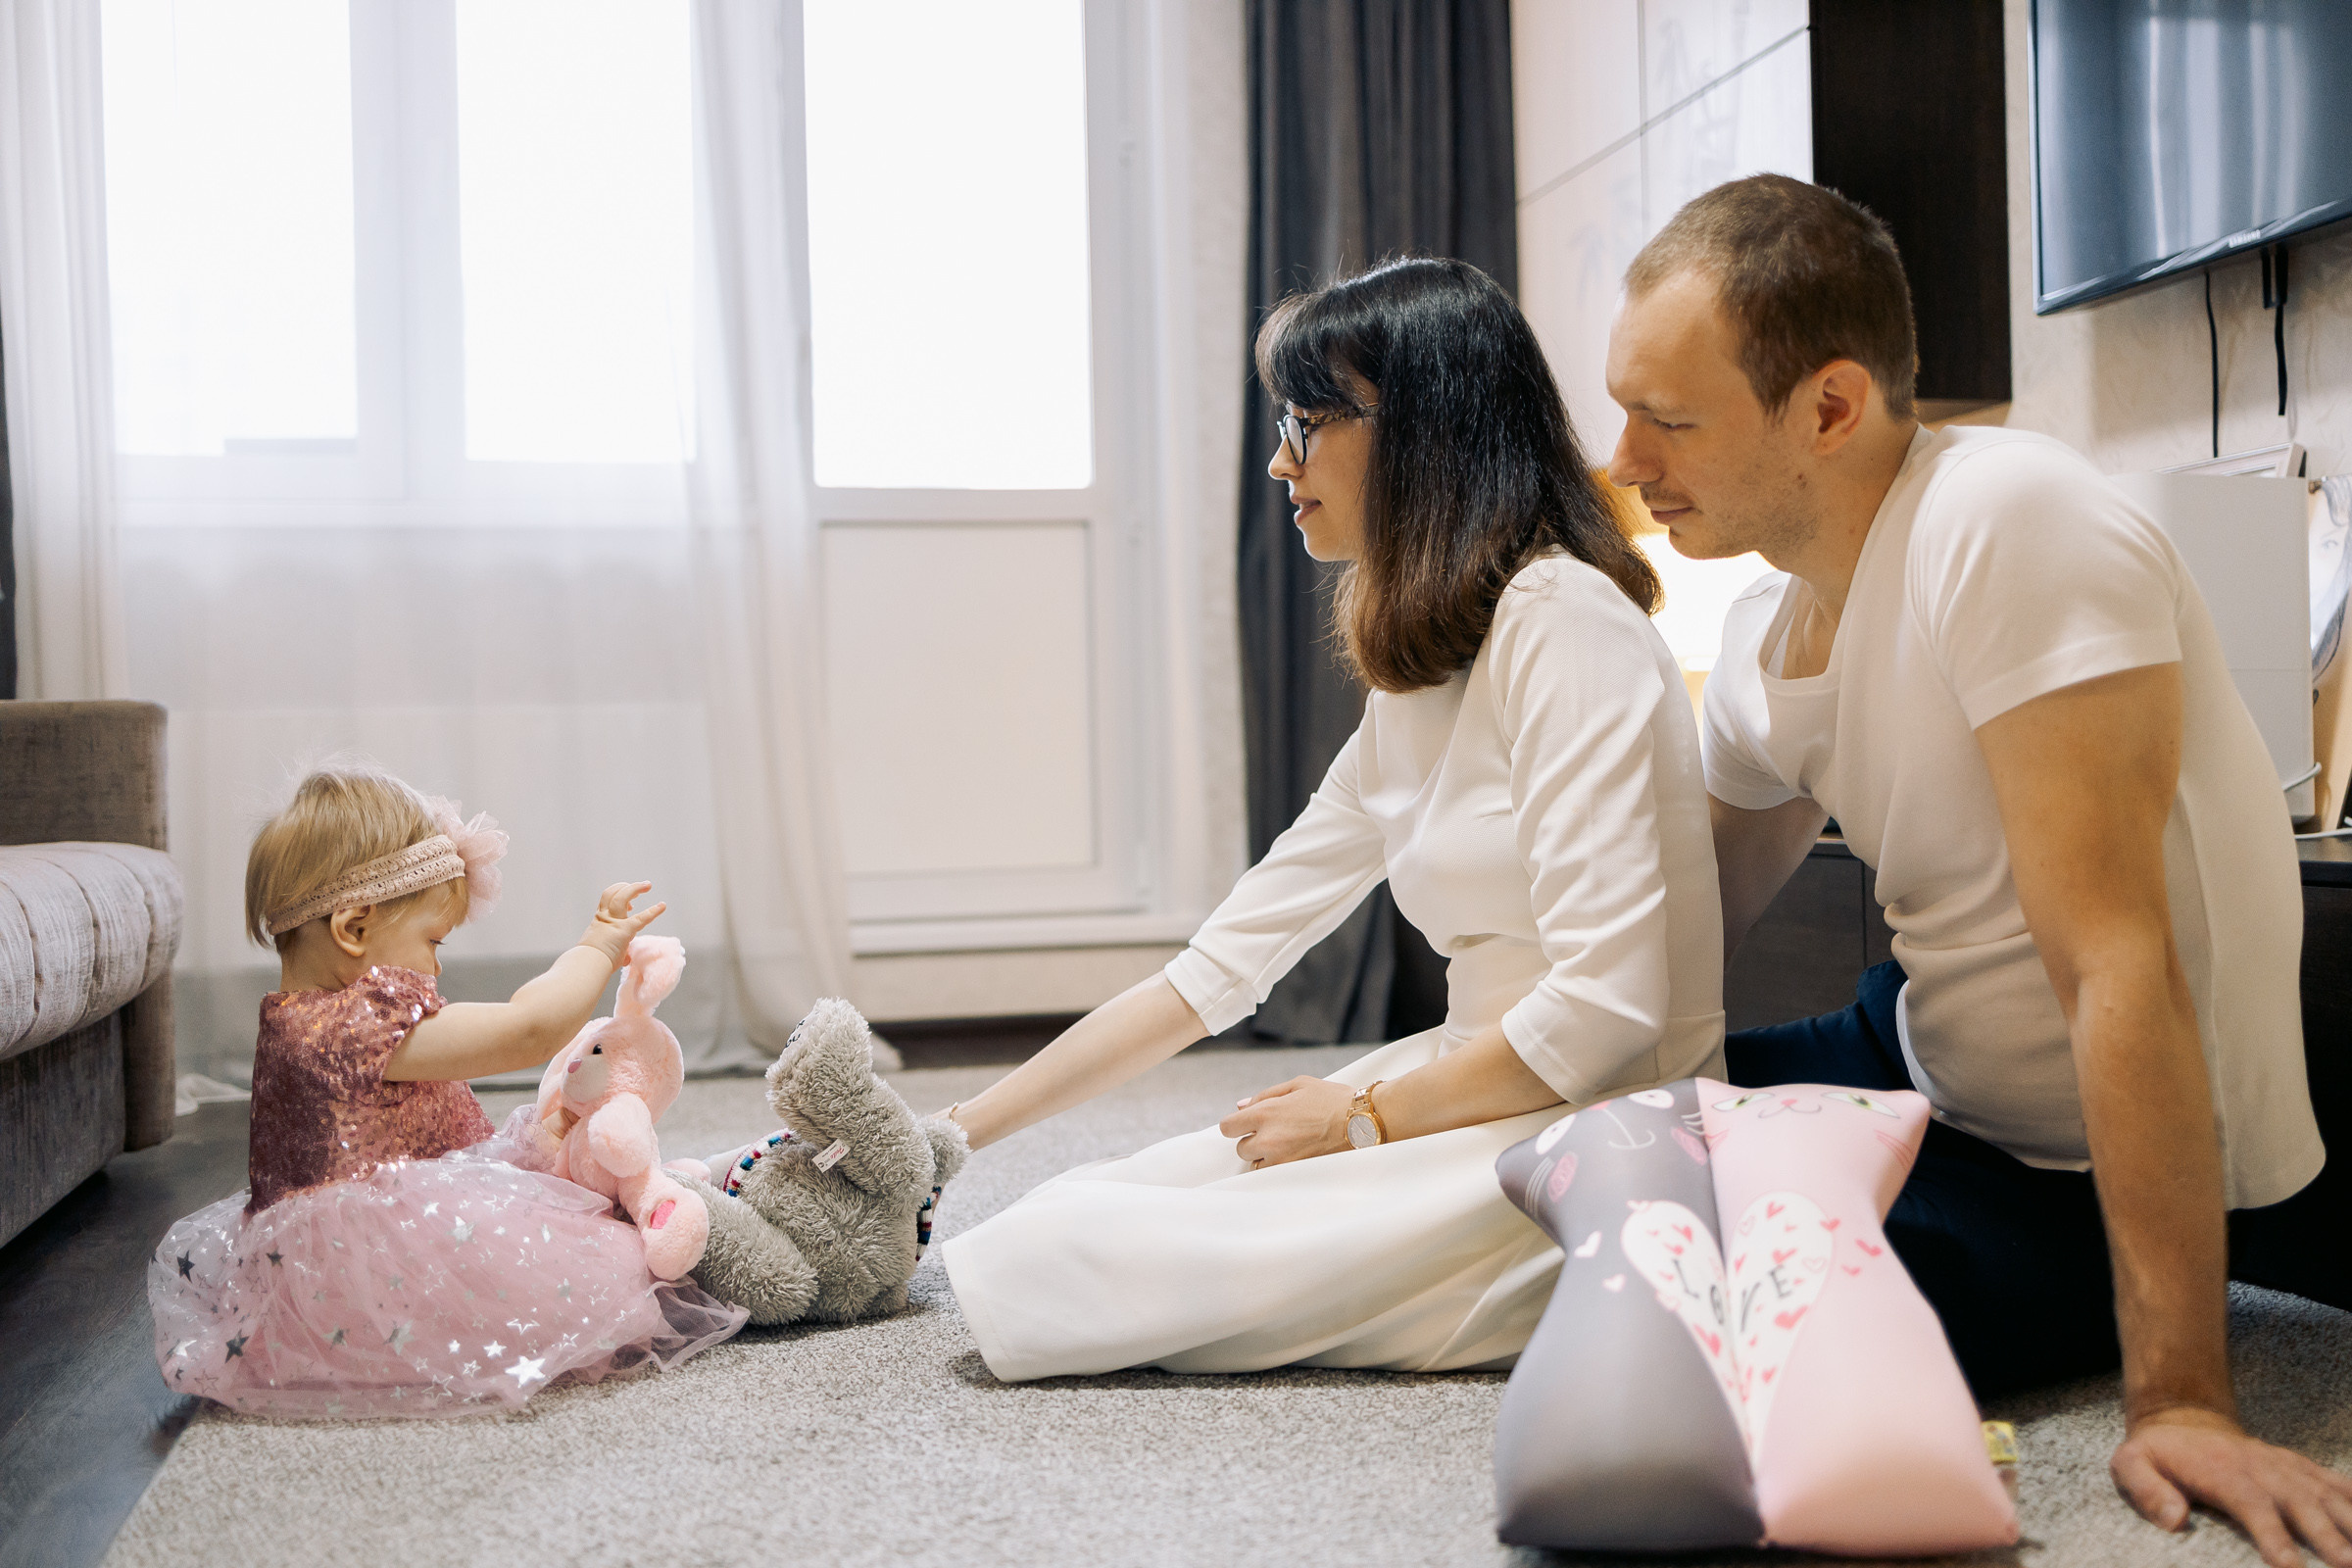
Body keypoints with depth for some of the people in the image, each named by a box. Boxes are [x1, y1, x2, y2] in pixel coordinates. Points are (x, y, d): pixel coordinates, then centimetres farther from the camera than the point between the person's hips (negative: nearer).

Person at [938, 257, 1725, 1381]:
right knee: (1079, 1210, 1)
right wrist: (951, 1134, 9)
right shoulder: (1414, 688, 13)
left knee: (1039, 1280, -17)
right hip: (1483, 1106, 9)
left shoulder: (1566, 617, -15)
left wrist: (1363, 1116, -8)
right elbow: (1219, 967, 12)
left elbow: (1604, 1014, -22)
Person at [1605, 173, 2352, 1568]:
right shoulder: (1764, 639, -1)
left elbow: (2116, 964, -32)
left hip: (2098, 1175, -7)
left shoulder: (2008, 525, -27)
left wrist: (2182, 1398, -32)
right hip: (1920, 1065, 7)